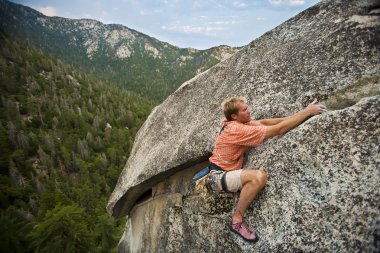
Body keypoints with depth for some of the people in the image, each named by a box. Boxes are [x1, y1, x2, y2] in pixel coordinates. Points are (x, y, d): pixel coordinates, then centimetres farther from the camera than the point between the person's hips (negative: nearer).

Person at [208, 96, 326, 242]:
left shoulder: (234, 124, 1)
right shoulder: (238, 130, -26)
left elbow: (262, 122, 3)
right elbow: (279, 130, -24)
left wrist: (295, 117, -6)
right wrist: (307, 111, -17)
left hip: (221, 172, 10)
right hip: (218, 177, -9)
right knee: (259, 176, -31)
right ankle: (237, 221, -14)